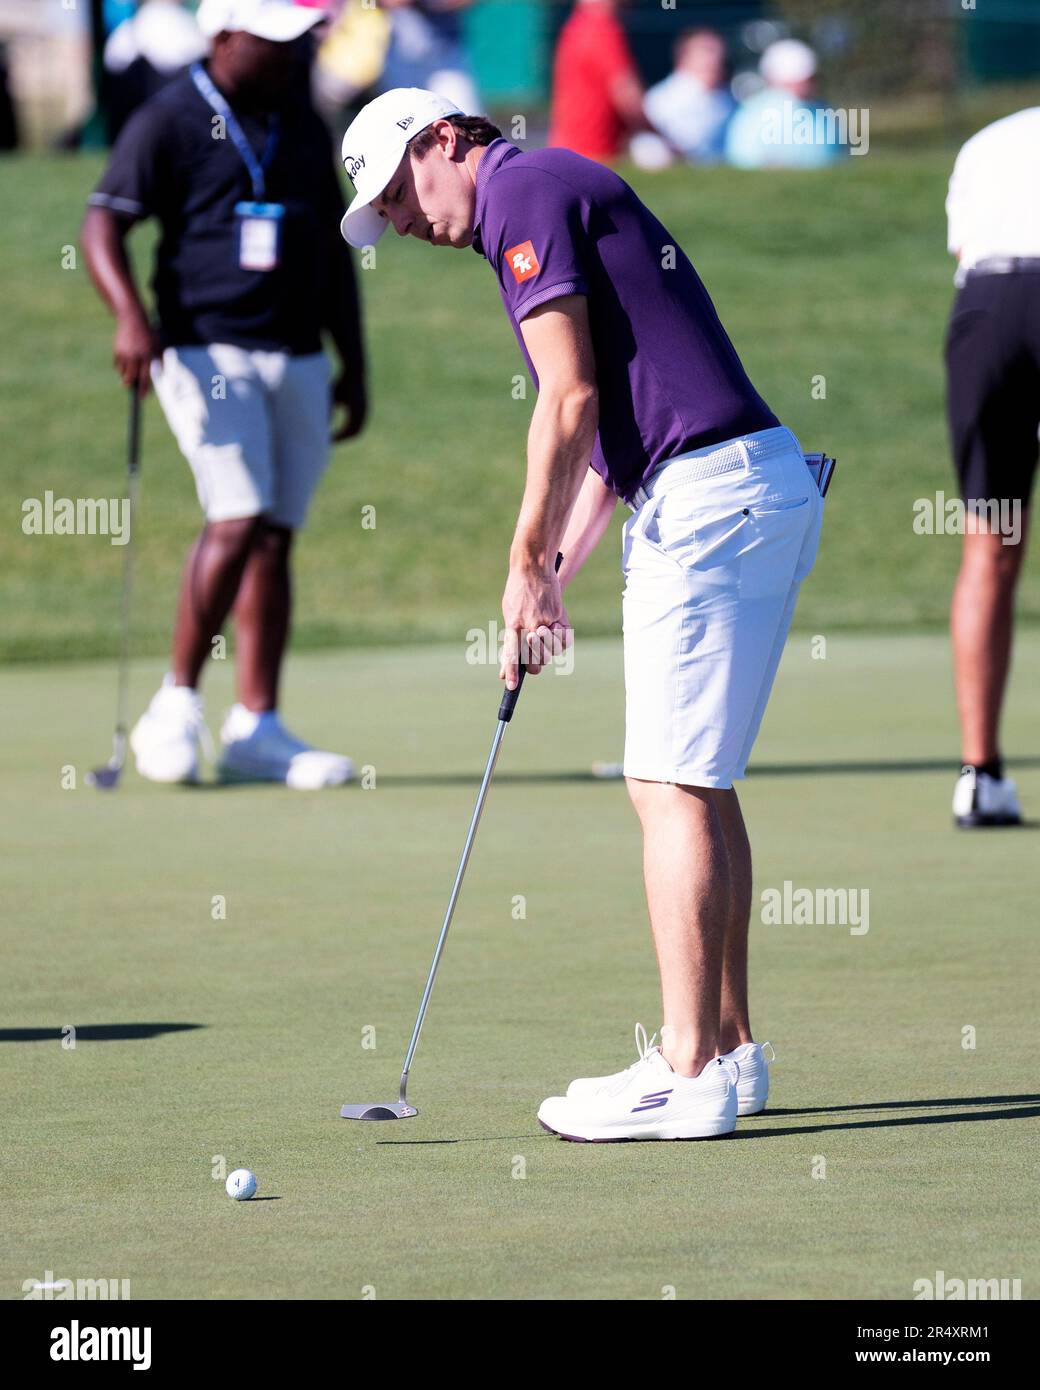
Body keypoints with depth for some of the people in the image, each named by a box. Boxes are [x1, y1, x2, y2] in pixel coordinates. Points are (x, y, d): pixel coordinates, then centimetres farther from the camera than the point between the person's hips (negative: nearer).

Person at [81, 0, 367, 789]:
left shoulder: (304, 129, 15)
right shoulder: (170, 124, -4)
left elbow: (333, 253, 22)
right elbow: (104, 225, -9)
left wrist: (354, 365, 19)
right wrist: (131, 318, -26)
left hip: (299, 360, 6)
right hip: (206, 350, -6)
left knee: (276, 537, 4)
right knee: (240, 521, -17)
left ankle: (257, 727, 7)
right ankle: (176, 709, -6)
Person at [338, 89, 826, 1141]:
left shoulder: (525, 194, -6)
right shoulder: (566, 193, 24)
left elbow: (571, 402, -13)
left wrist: (528, 565, -6)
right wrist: (555, 574, 18)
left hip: (705, 501, -10)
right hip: (762, 489, 10)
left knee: (673, 785, -9)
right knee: (698, 782, 15)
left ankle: (687, 1075, -9)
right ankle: (726, 1048, 19)